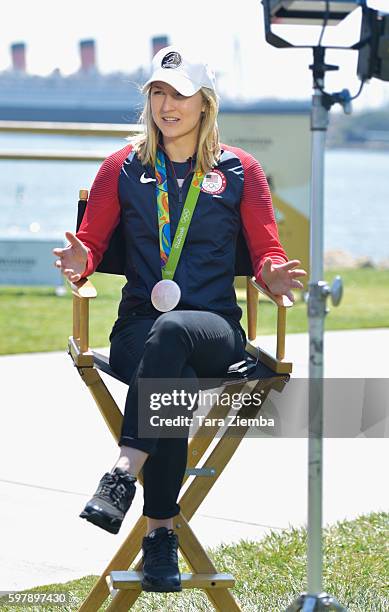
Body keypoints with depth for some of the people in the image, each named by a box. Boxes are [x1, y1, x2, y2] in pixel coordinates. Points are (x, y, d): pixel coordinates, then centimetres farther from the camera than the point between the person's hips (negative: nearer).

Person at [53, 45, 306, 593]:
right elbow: (92, 243, 12)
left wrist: (275, 276, -14)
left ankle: (124, 472, -48)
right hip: (138, 327, 1)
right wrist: (79, 261, -13)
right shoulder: (122, 168, 13)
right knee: (175, 381, -37)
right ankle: (160, 534, -37)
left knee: (171, 332, -40)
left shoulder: (241, 171, 11)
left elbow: (268, 254, 10)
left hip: (214, 328, -1)